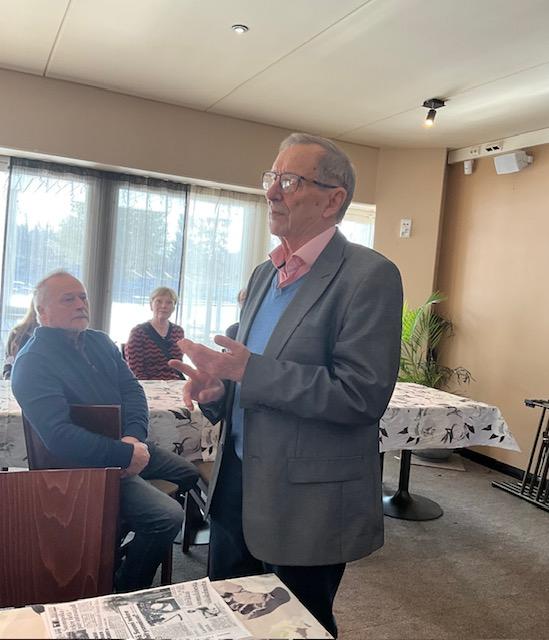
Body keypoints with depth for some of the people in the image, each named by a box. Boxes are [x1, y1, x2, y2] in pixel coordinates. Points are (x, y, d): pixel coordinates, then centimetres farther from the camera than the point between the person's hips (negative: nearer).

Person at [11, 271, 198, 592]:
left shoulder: (99, 342, 9)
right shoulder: (32, 362, -16)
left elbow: (132, 389, 3)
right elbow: (59, 435, -26)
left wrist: (135, 437, -17)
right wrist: (127, 455, -26)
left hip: (129, 446, 9)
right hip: (85, 466, -9)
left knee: (190, 474, 20)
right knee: (168, 516, -22)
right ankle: (126, 593, 3)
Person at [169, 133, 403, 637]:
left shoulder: (370, 276, -16)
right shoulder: (264, 274, 9)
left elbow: (362, 396, -22)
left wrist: (249, 371, -25)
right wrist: (218, 389, -5)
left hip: (306, 498, -7)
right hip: (236, 481, 7)